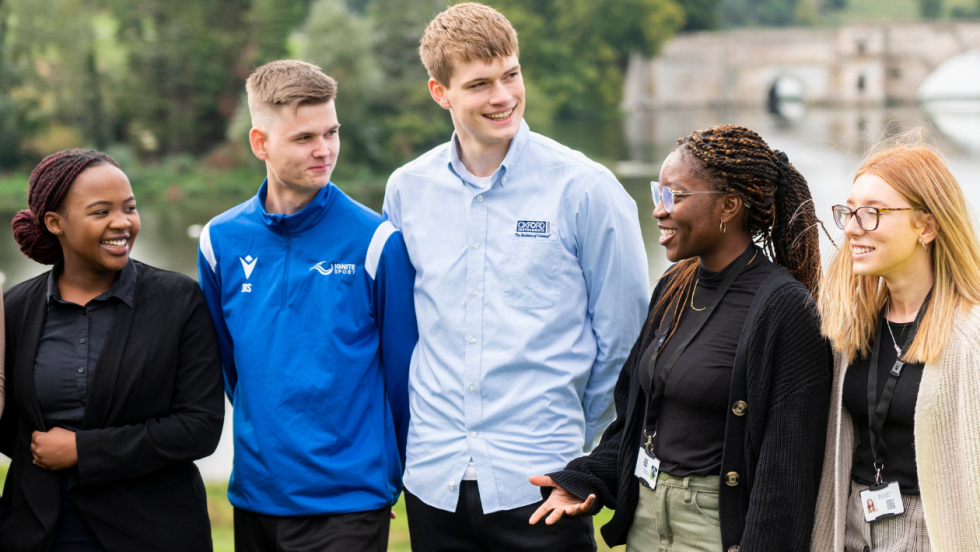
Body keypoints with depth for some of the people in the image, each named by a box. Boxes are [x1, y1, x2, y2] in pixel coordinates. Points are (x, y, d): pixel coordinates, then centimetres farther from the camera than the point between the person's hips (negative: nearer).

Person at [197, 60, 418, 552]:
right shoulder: (221, 241, 2)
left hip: (348, 502, -3)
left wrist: (390, 468, 6)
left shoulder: (376, 241, -8)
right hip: (255, 494, 3)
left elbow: (402, 370, 0)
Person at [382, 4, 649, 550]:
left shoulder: (585, 189, -5)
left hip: (538, 483, -3)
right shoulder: (407, 189, 5)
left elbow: (621, 336, 1)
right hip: (434, 480, 3)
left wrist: (579, 441, 5)